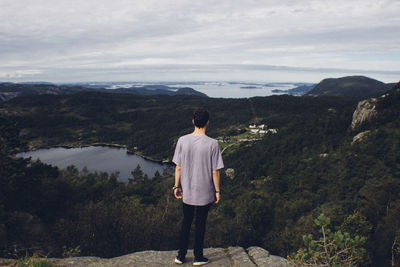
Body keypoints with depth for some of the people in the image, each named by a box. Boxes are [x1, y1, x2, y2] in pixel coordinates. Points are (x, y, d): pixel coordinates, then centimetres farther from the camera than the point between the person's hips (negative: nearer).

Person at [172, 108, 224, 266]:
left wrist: (177, 186, 9)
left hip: (186, 192, 3)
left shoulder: (182, 141, -7)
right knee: (200, 223, 12)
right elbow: (215, 172, -11)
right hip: (205, 193, -2)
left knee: (186, 222, 18)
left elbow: (178, 167, -2)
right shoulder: (212, 144, -15)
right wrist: (217, 191, 0)